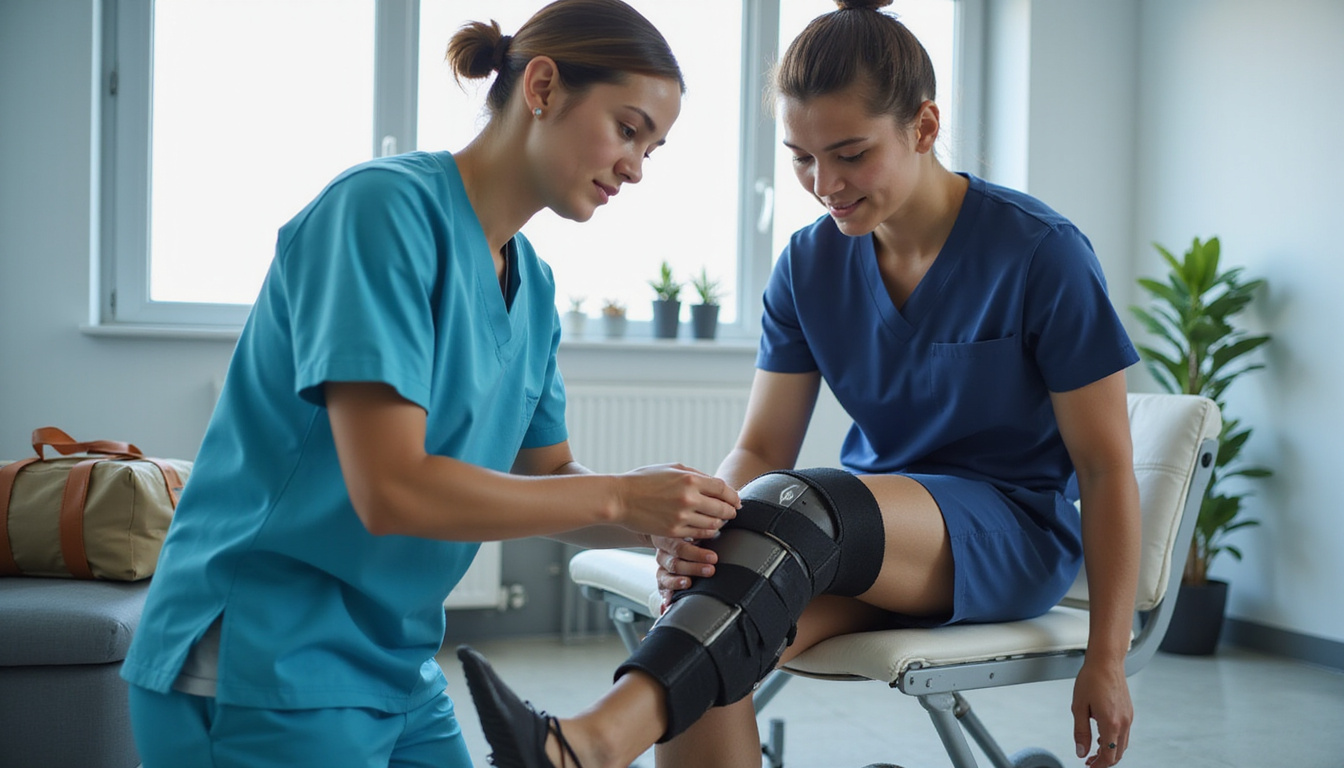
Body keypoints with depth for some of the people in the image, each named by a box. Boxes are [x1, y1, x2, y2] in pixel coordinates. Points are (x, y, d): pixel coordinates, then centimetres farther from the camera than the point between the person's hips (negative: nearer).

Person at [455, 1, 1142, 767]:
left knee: (795, 505, -36)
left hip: (1015, 536, -4)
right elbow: (761, 450, 1)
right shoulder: (810, 265, 3)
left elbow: (1106, 467, -7)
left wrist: (1107, 659, -10)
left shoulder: (1040, 252, -10)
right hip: (868, 542, 4)